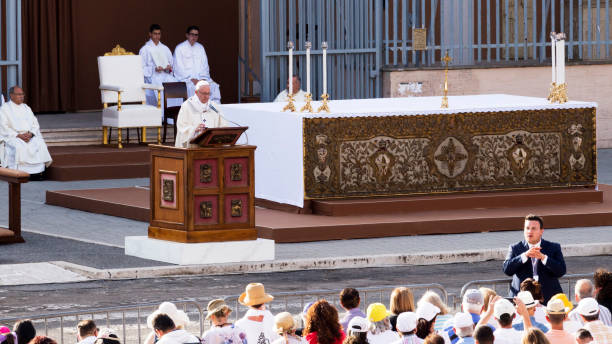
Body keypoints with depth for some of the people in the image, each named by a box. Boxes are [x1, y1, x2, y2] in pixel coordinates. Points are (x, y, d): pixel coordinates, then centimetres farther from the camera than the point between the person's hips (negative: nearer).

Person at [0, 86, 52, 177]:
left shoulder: (26, 108, 19)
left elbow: (35, 124, 12)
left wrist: (30, 134, -10)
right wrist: (18, 135, -18)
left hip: (29, 135, 4)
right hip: (12, 136, -4)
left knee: (40, 144, -24)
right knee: (18, 147, -35)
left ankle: (37, 172, -26)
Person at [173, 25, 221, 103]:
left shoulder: (200, 48, 17)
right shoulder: (179, 48, 0)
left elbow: (204, 65, 13)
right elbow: (179, 68, -7)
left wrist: (203, 78, -6)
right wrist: (192, 79, -17)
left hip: (200, 78, 5)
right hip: (185, 78, -5)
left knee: (214, 86, -21)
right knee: (195, 88, -34)